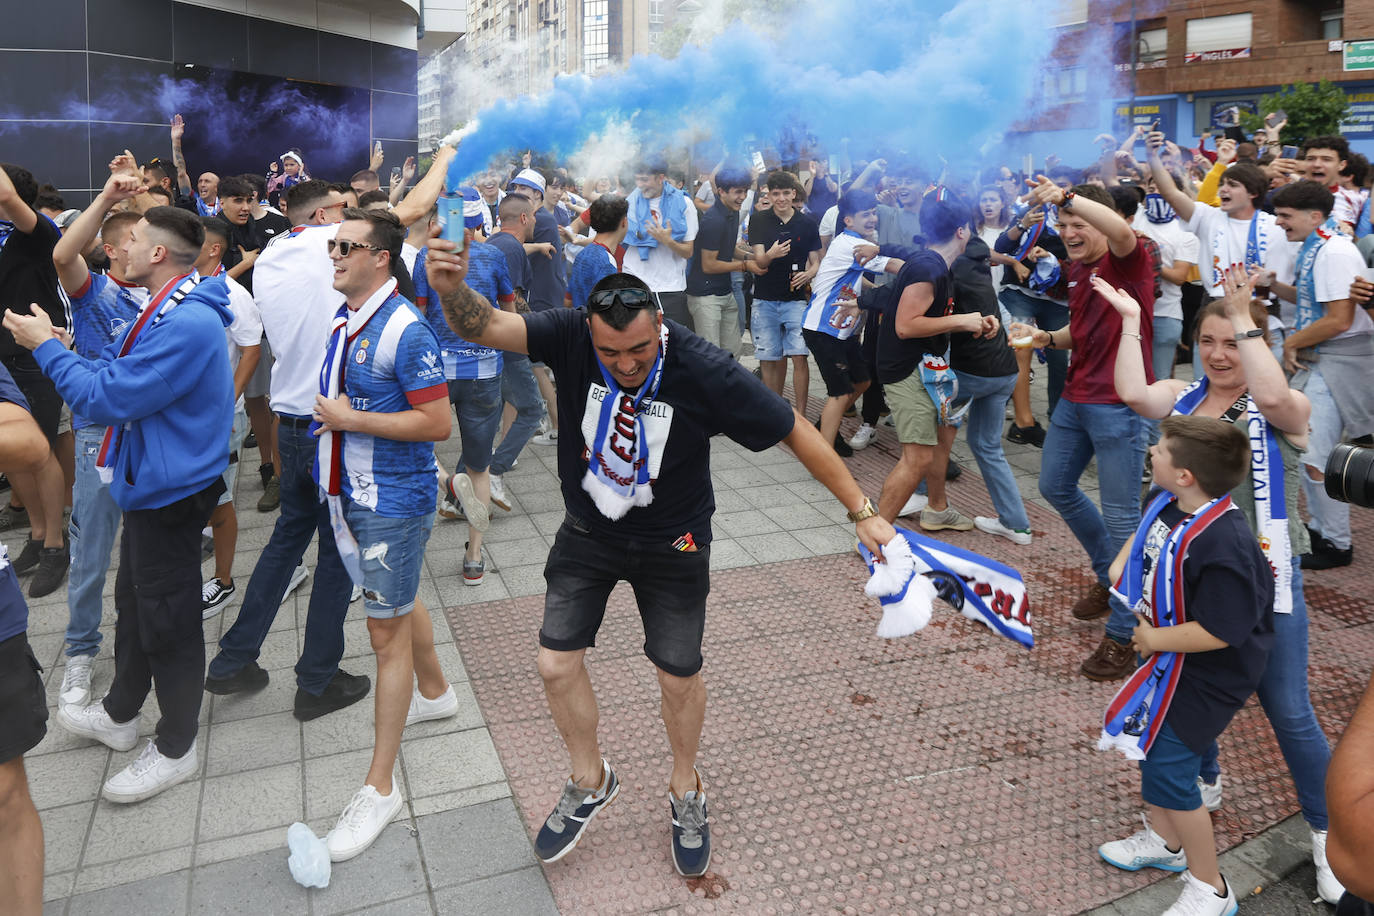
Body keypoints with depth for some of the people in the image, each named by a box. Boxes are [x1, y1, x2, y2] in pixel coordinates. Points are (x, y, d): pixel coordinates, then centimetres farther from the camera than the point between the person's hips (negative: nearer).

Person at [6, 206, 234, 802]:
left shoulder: (187, 324, -27)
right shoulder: (166, 311, 10)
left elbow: (106, 398, -25)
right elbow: (117, 374, 14)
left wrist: (45, 346, -12)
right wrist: (49, 345, 4)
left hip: (170, 490, -11)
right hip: (151, 484, 11)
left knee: (166, 619, 4)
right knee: (134, 601, 24)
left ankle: (175, 749, 21)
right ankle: (119, 715, 44)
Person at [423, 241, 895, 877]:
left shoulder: (704, 372, -28)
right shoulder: (571, 337, -21)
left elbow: (797, 433, -20)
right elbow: (485, 326, -27)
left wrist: (863, 513, -18)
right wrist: (451, 290, -51)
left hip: (671, 544, -2)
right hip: (588, 532, 2)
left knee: (679, 678, 9)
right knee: (557, 665, 4)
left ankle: (685, 791, 40)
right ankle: (590, 783, 34)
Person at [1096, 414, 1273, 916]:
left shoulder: (1221, 546, -35)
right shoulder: (1169, 504, -9)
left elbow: (1218, 632, -33)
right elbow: (1147, 532, 16)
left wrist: (1154, 639, -21)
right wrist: (1123, 562, 2)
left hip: (1206, 673, -9)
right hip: (1170, 656, 9)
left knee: (1168, 765, -3)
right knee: (1152, 741, 22)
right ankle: (1164, 840, 47)